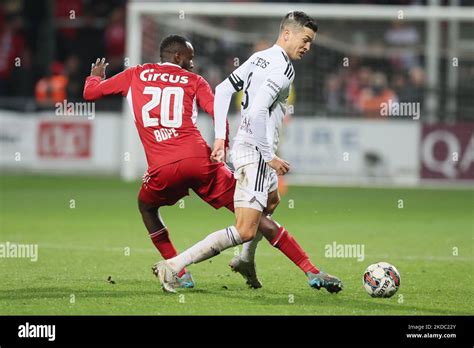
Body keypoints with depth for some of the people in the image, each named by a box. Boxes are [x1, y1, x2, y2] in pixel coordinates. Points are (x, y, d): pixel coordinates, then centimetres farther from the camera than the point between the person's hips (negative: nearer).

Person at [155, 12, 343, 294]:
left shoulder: (259, 58, 12)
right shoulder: (283, 69, -16)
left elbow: (223, 90, 15)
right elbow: (257, 112, -25)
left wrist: (220, 137, 16)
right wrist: (270, 157, -19)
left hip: (244, 146, 10)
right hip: (256, 152, -10)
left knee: (272, 202, 35)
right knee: (245, 232, -15)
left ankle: (246, 260, 45)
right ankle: (174, 266, -22)